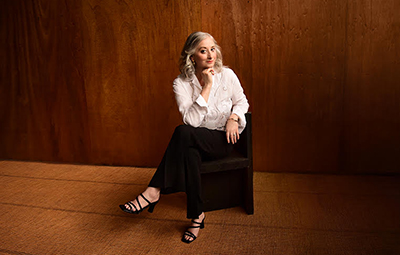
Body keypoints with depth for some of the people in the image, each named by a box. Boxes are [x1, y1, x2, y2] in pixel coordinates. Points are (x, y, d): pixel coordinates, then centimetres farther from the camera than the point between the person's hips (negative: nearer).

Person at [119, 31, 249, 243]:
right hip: (196, 142, 1)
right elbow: (191, 120, -17)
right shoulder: (181, 83, -5)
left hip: (222, 140, -1)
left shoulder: (227, 75, -2)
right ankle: (197, 216, -20)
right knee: (190, 154, -37)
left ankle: (153, 192, -26)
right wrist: (206, 88, -20)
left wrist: (234, 118, -8)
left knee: (183, 132, -32)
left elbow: (241, 101, 14)